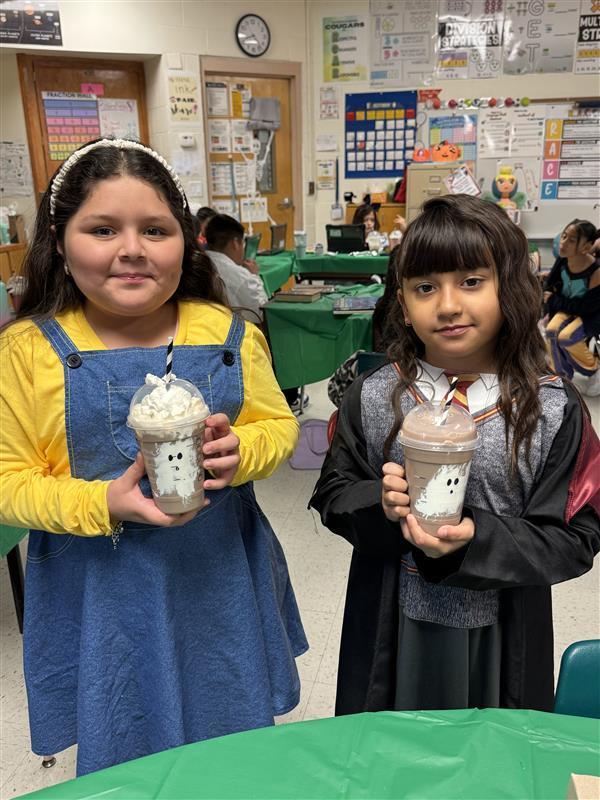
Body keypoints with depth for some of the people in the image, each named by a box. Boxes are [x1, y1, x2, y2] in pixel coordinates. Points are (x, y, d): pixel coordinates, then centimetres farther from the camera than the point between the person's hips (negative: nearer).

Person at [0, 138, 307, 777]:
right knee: (122, 759, 20)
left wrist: (241, 451, -18)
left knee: (235, 758, 23)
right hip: (103, 593, -1)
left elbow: (278, 423, 4)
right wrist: (102, 505, -23)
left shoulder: (228, 333, -6)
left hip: (220, 576, 2)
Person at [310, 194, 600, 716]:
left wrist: (477, 542, -26)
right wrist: (379, 504, -21)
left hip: (499, 639, -1)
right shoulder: (372, 398, -8)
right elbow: (332, 493, 0)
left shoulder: (553, 411, -12)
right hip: (391, 632, 1)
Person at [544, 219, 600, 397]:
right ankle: (560, 375, -3)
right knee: (551, 331, -23)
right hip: (569, 308, 5)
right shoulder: (563, 259, -14)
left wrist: (554, 301, -18)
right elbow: (549, 284, 3)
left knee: (566, 337, -27)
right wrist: (551, 310, -10)